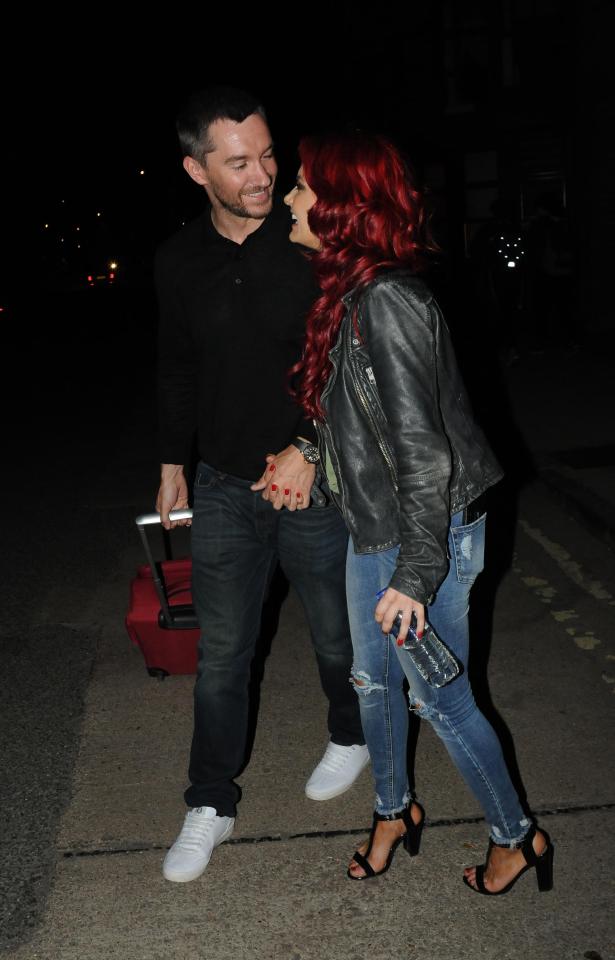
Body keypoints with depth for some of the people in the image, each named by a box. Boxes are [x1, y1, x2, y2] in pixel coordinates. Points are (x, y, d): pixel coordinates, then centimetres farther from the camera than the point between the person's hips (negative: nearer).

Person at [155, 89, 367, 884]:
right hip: (224, 488, 3)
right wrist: (172, 464, 17)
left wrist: (308, 448, -18)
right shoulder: (179, 261, 0)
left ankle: (350, 737, 45)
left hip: (315, 481, -2)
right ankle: (210, 805, 23)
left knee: (335, 633, 16)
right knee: (221, 652, 8)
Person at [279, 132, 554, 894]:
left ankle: (517, 838, 30)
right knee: (373, 680, 21)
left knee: (438, 696, 7)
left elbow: (423, 451, -26)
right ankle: (393, 811, 44)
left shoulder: (386, 302, -25)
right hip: (373, 529, 9)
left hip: (426, 533, -9)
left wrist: (415, 573, -24)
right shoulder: (351, 295, 4)